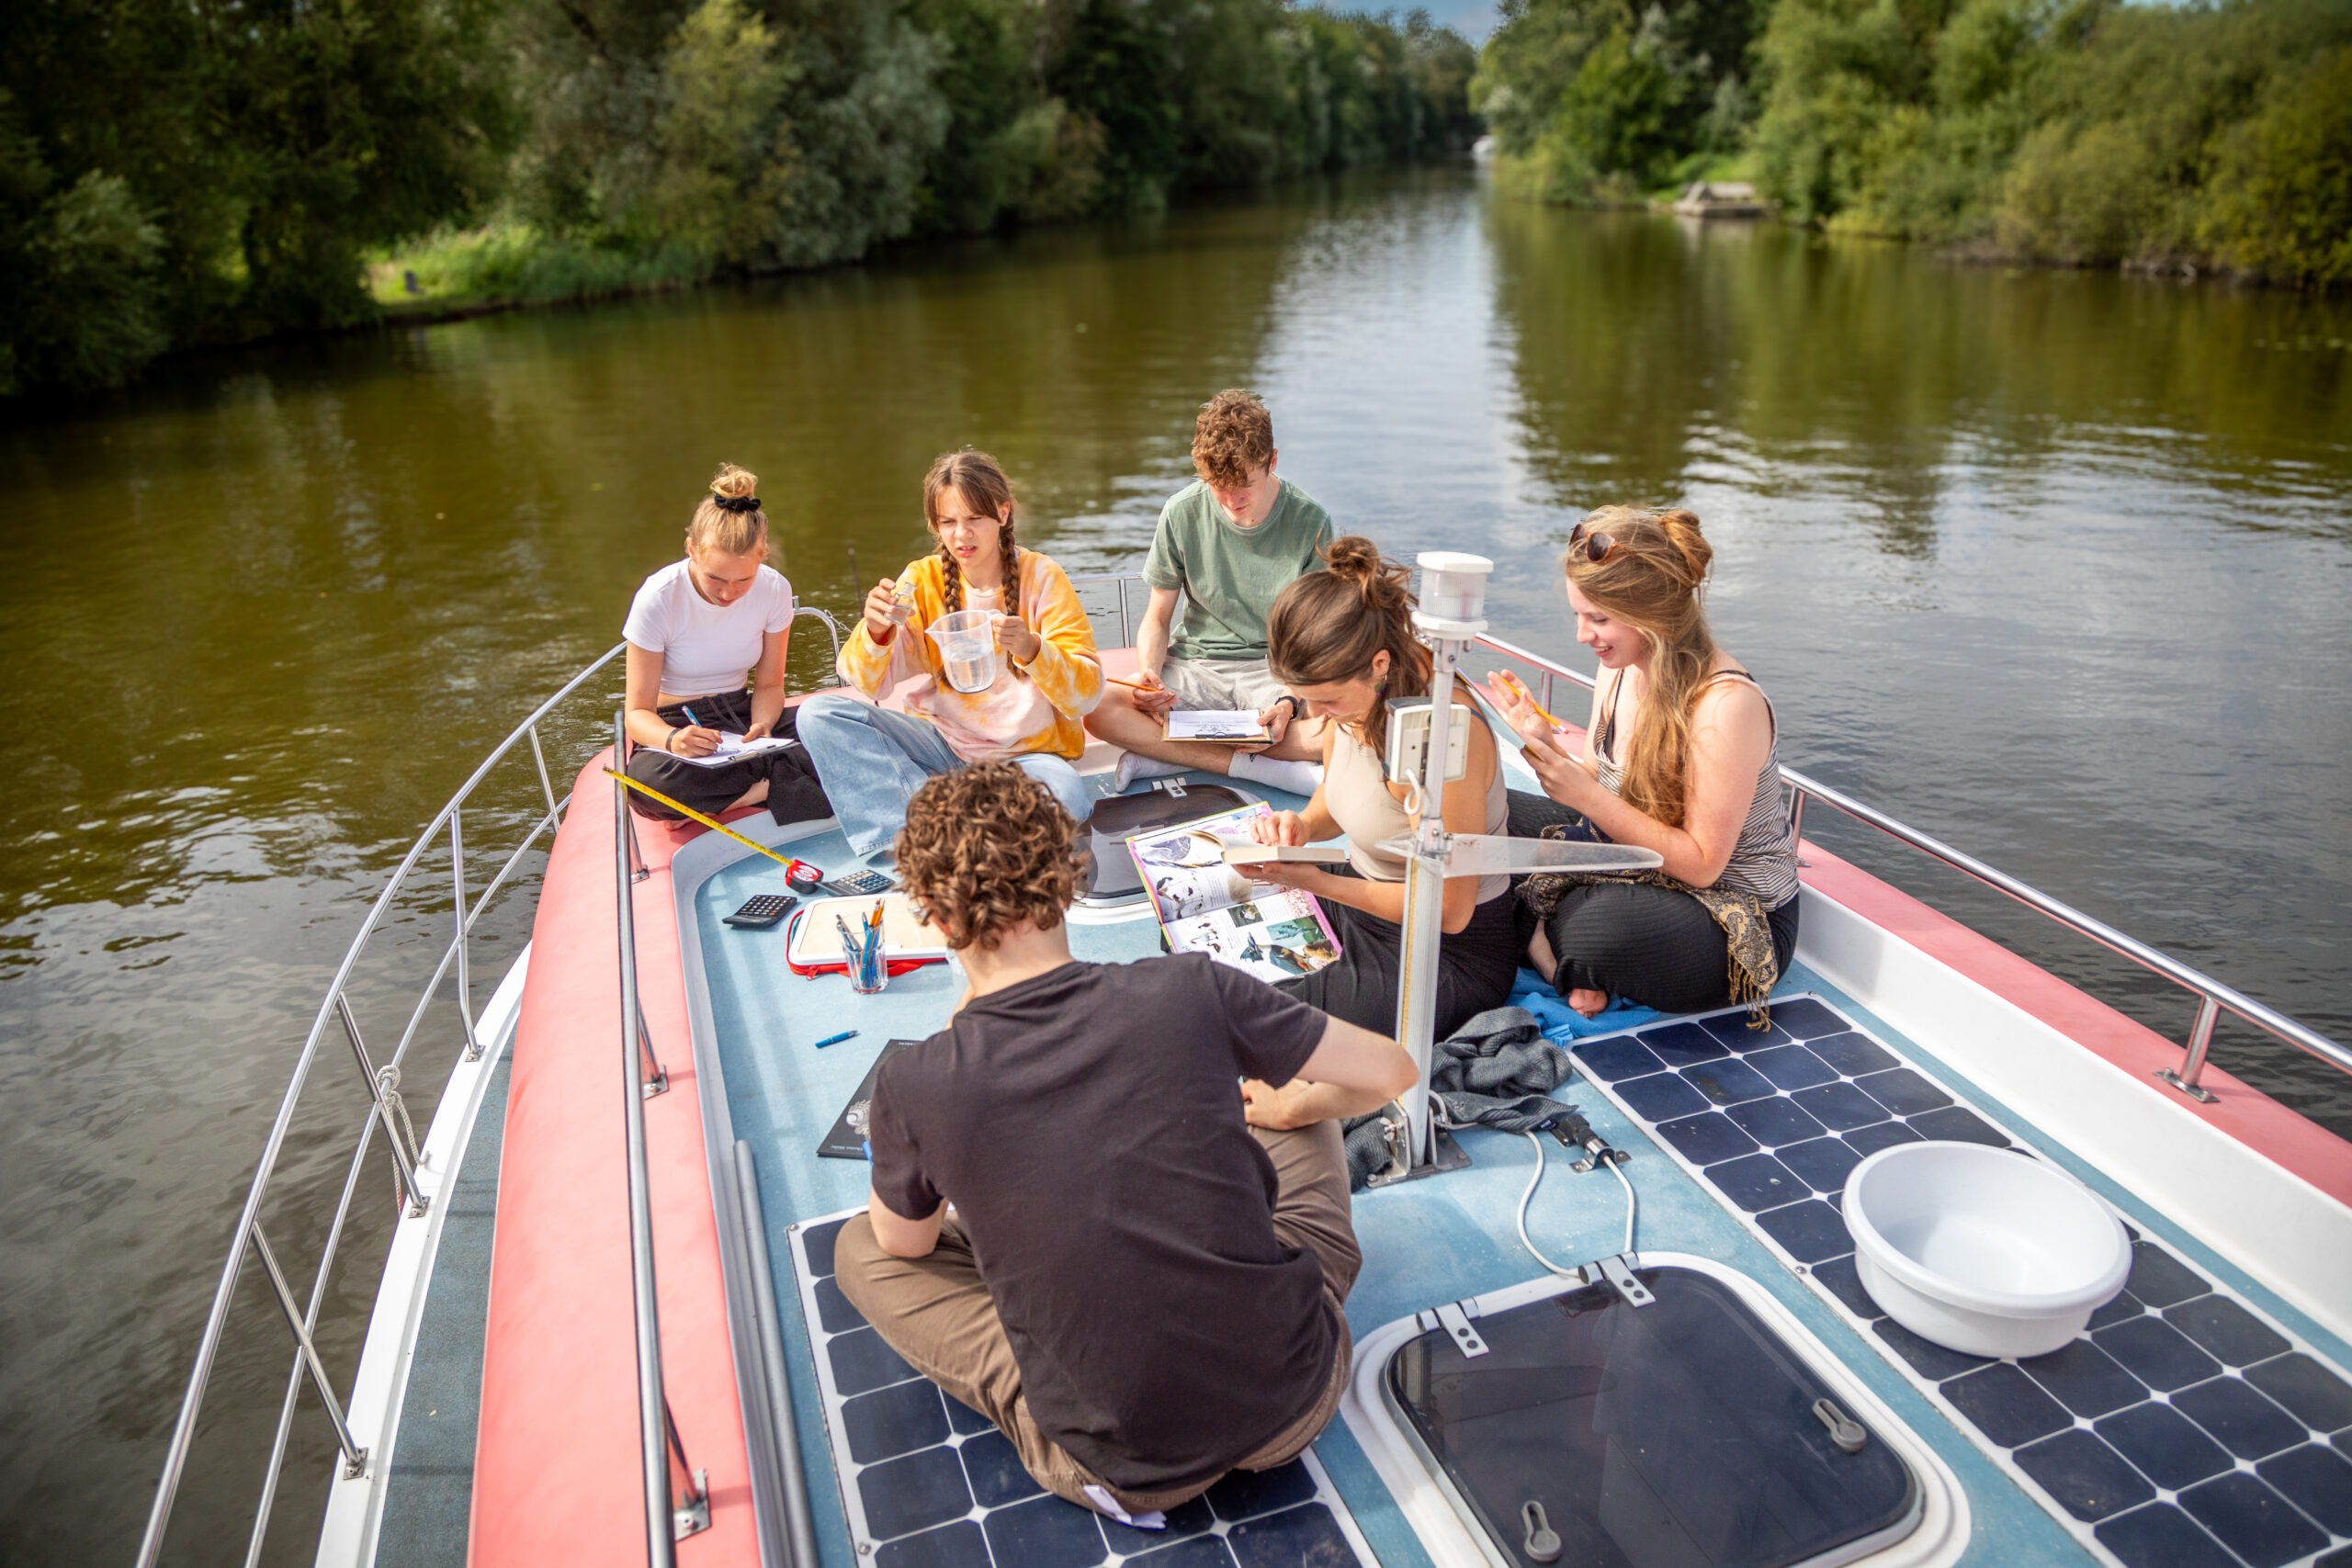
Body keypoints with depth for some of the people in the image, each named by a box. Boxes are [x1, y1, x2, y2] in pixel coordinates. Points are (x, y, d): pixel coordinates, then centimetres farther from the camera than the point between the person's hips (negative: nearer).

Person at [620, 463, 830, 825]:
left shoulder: (775, 589, -8)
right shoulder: (657, 599, -17)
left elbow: (769, 683, 3)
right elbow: (638, 713, -15)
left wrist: (761, 726, -22)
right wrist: (673, 739, -39)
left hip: (740, 716, 4)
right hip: (672, 723, -3)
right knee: (646, 781, -41)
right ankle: (777, 783, -24)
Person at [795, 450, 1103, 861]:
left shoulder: (1041, 578, -7)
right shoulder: (922, 579, 1)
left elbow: (1087, 693, -15)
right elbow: (868, 683, -5)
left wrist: (1031, 650, -34)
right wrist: (876, 632, -26)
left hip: (1024, 752, -3)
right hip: (942, 743, 3)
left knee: (1067, 793, -36)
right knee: (820, 713, -16)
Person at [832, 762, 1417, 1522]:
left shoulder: (914, 1087, -16)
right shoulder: (1189, 989, -15)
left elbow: (904, 1244, 7)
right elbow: (1393, 1070, -1)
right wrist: (1294, 1108, 20)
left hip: (1127, 1475, -2)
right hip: (1297, 1399, 2)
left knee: (861, 1248, 16)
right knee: (1294, 1119, 25)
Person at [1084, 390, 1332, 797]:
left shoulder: (1311, 522, -7)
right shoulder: (1182, 513, -5)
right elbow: (1157, 618, 4)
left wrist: (1290, 702, -23)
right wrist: (1148, 673, -18)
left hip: (1279, 671, 0)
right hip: (1195, 666, 1)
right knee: (1097, 708, -28)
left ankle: (1164, 755, -25)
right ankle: (1259, 766, -26)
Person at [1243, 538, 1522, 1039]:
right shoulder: (1354, 694, -8)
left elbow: (1449, 910, -24)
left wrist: (1317, 882, -25)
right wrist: (1302, 825, -11)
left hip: (1452, 956, -8)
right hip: (1362, 903, 8)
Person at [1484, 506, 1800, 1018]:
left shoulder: (1728, 703, -27)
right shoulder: (1619, 668, -3)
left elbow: (1700, 864, -24)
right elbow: (1607, 794, 3)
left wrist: (1587, 794, -30)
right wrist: (1548, 748, -16)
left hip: (1740, 922, -7)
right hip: (1650, 875, 7)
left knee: (1599, 928, -36)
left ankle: (1535, 936, -5)